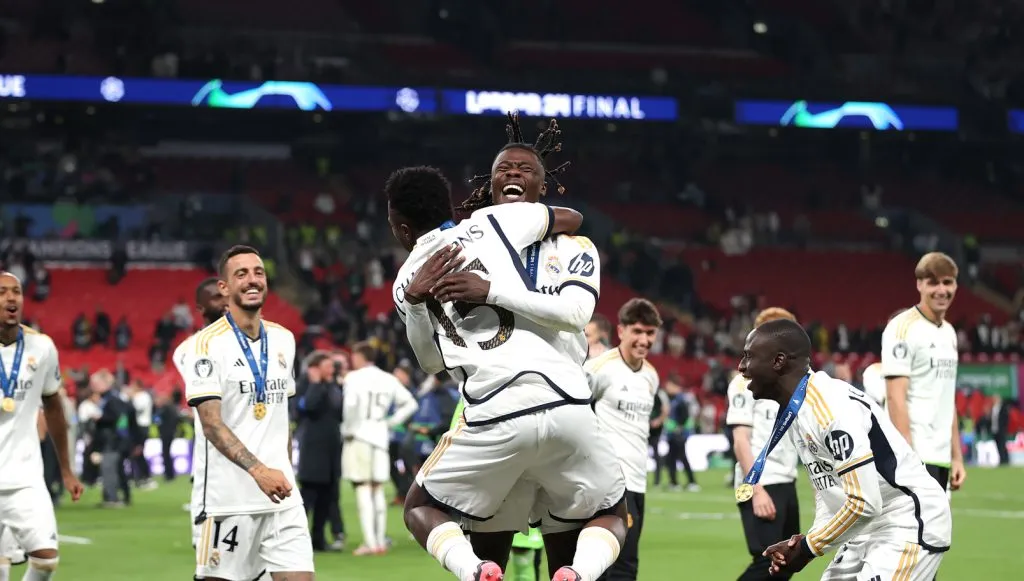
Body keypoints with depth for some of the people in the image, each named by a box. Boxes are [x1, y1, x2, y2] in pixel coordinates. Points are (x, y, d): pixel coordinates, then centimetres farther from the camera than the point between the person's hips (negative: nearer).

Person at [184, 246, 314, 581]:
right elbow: (212, 424, -15)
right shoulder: (208, 344, -7)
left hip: (282, 497, 5)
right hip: (229, 500, -5)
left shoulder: (283, 340, 13)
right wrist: (258, 470, -26)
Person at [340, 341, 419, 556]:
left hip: (359, 435, -5)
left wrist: (348, 428, -8)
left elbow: (350, 405, -21)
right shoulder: (388, 380, 12)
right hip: (380, 436, 5)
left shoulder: (354, 377, -5)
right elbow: (411, 404, 13)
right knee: (378, 490, 13)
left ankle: (370, 543, -13)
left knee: (363, 489, -6)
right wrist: (391, 422, 13)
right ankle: (380, 541, 14)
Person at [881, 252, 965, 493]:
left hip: (940, 459, 8)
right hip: (915, 456, -8)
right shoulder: (903, 328, -8)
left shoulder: (949, 332, 18)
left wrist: (957, 456, 16)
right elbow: (895, 396, -14)